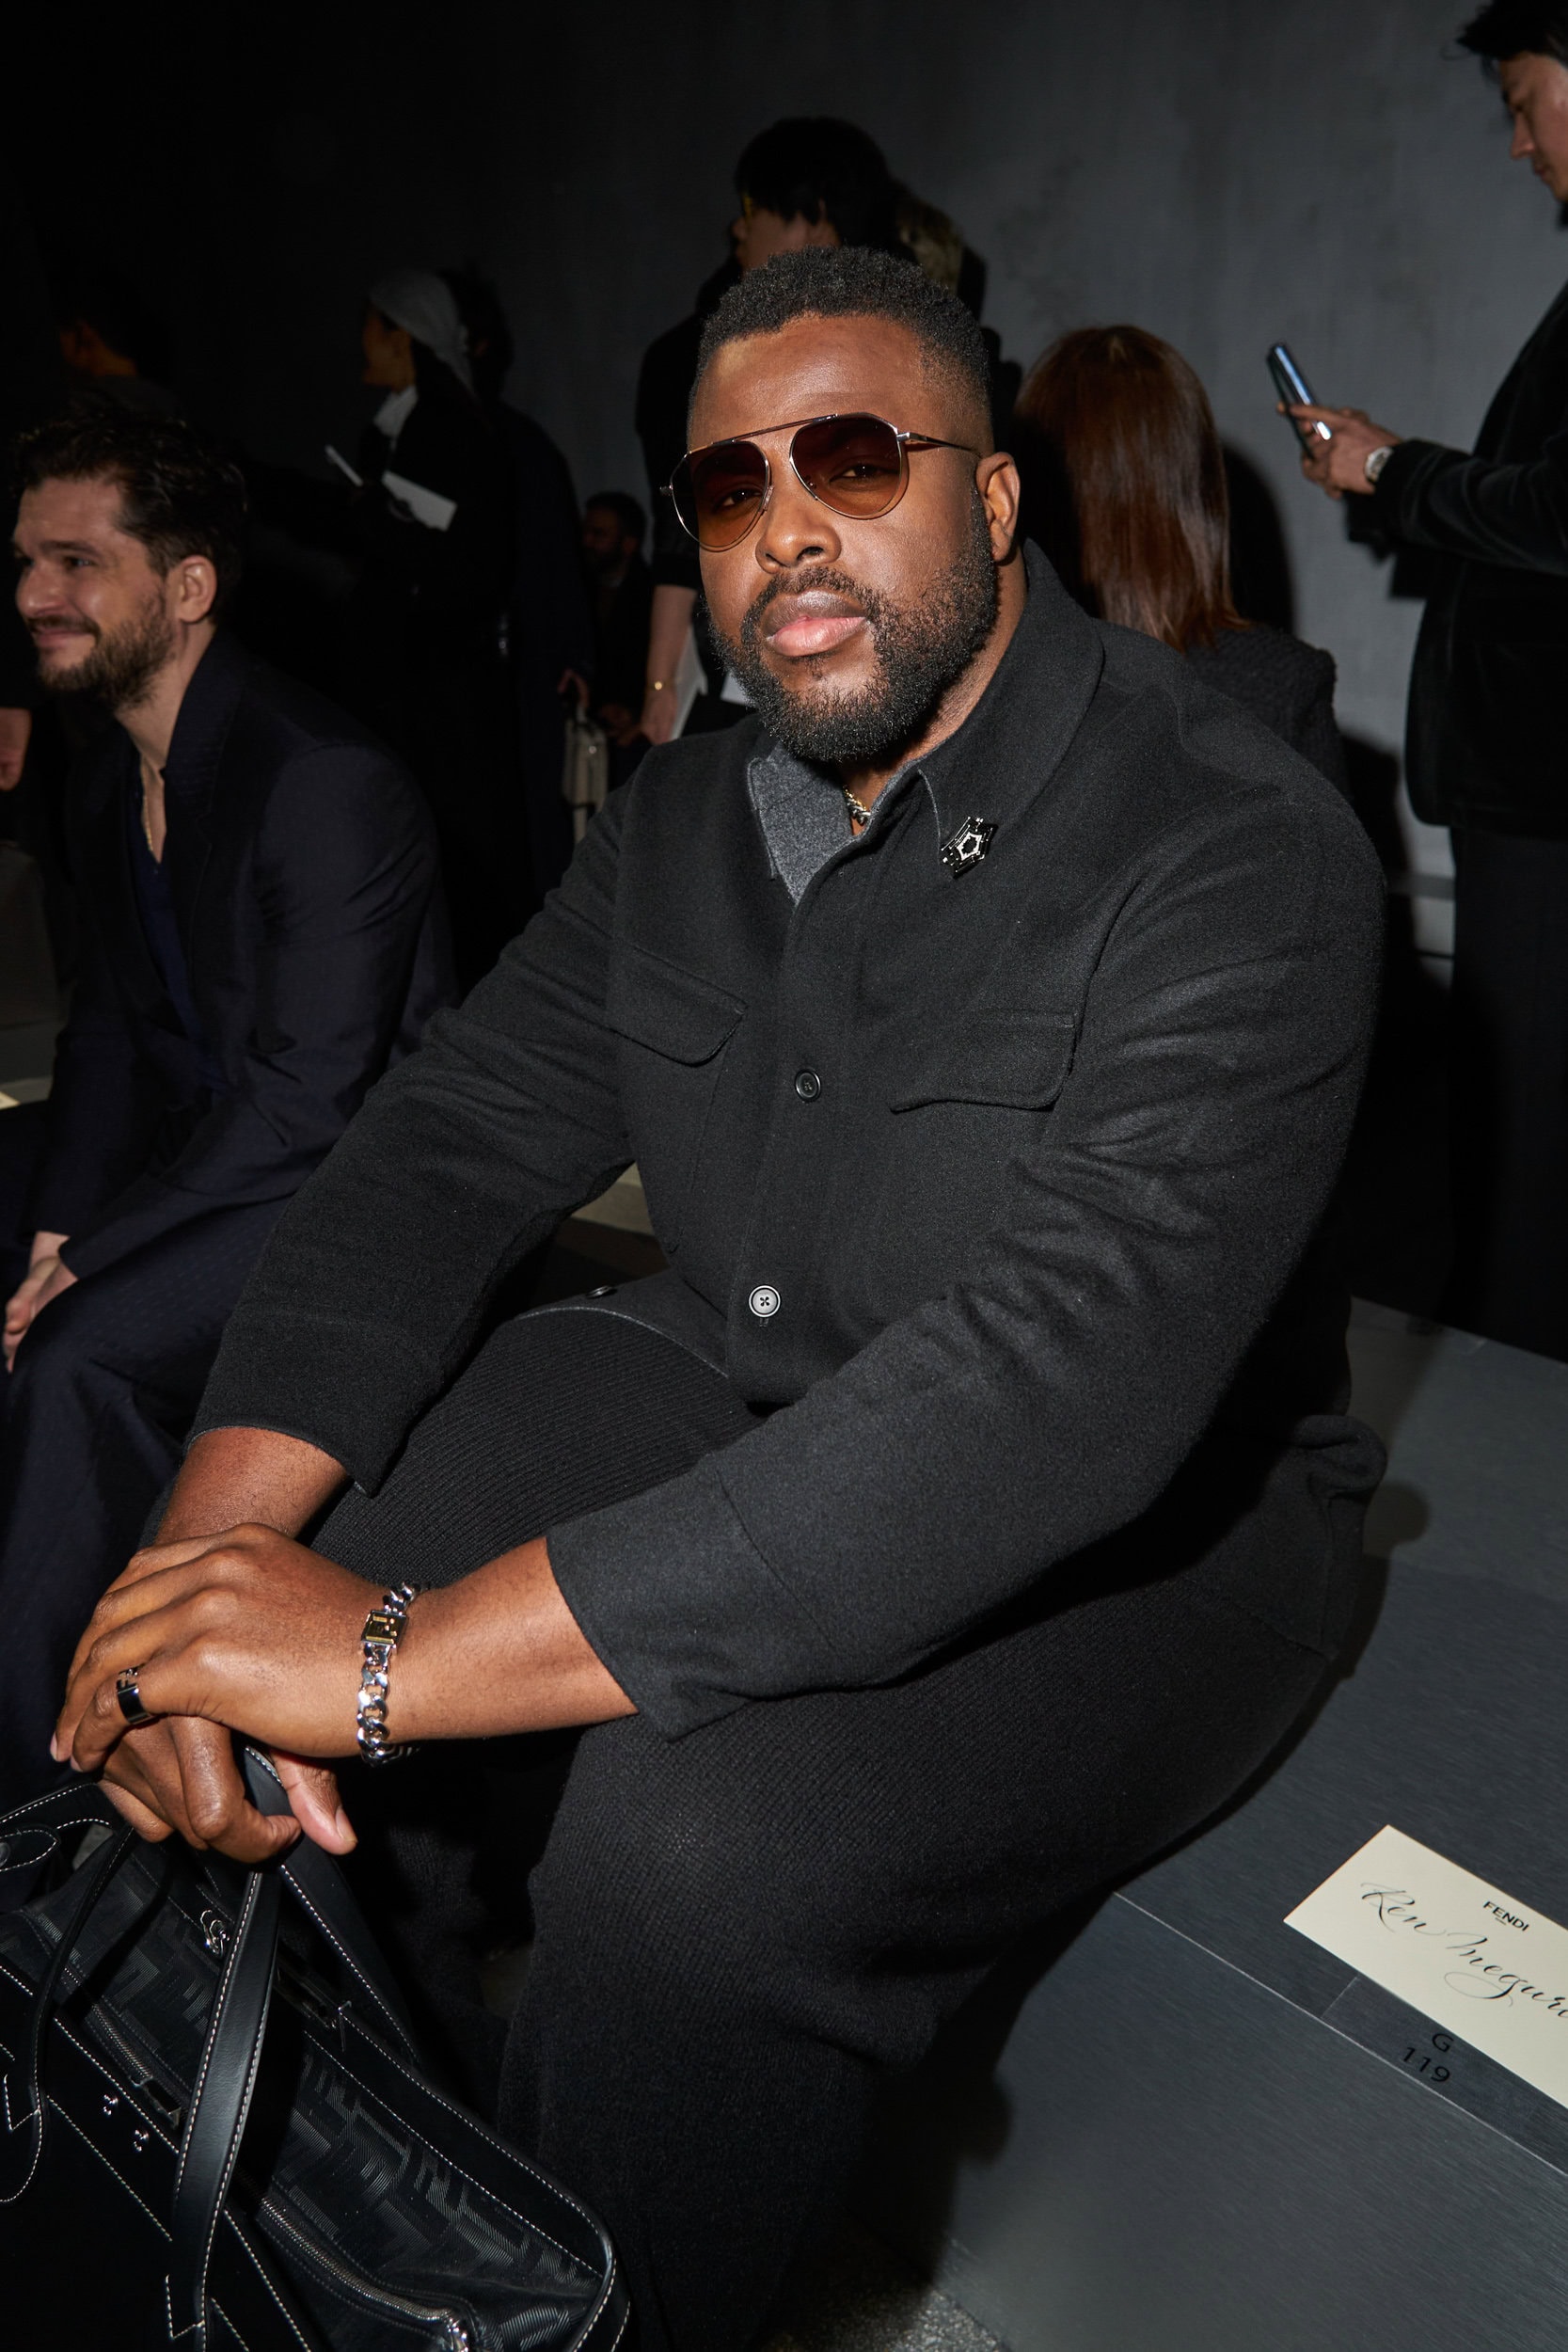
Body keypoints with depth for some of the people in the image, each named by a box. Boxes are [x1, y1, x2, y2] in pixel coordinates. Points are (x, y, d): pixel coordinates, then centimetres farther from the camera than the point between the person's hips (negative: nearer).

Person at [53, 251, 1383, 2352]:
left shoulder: (1235, 849, -21)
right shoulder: (685, 821, 2)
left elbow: (1068, 1383, -34)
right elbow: (449, 1146, -4)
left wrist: (413, 1659, -36)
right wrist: (215, 1546, -22)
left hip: (1145, 1508, -5)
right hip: (729, 1381, 6)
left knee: (704, 1844, -32)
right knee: (269, 1593, -10)